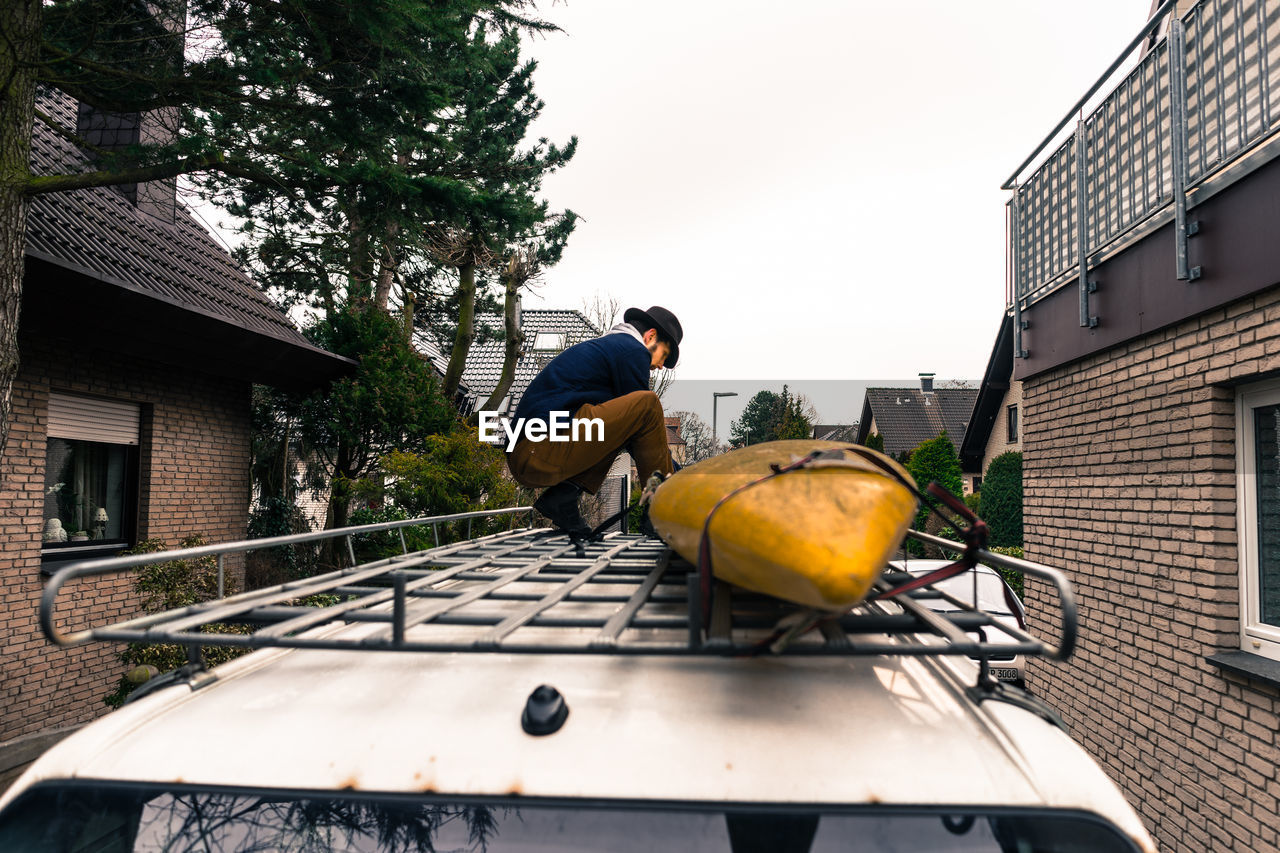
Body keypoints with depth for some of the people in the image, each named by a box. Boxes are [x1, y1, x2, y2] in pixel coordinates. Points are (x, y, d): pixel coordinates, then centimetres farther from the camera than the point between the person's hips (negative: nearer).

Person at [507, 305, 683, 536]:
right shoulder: (633, 350, 2)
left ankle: (564, 493, 5)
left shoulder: (600, 345, 31)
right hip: (545, 453, -10)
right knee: (647, 404, -8)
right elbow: (644, 412, 2)